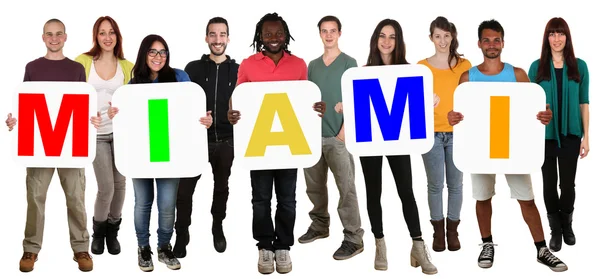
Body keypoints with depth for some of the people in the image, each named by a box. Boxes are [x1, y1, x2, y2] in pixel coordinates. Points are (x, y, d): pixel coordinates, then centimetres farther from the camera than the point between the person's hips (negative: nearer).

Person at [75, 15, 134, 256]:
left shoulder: (127, 66, 4)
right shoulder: (83, 62, 0)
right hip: (96, 133, -2)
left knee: (119, 184, 7)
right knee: (106, 187, -6)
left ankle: (112, 231, 28)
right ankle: (98, 232, 20)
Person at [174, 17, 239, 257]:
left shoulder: (238, 71, 2)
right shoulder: (193, 68, 0)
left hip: (226, 141, 1)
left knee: (221, 187, 16)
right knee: (184, 190, -3)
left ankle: (218, 228, 35)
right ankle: (182, 234, 12)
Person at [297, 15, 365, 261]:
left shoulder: (349, 63, 0)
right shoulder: (313, 65, 14)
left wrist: (344, 131, -13)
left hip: (337, 136, -5)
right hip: (313, 135, 5)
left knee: (346, 188, -7)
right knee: (314, 186, 12)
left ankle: (354, 238, -4)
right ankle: (319, 226, 29)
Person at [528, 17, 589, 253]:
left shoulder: (579, 66, 1)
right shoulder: (537, 67, 0)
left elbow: (584, 103, 3)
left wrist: (586, 136, -1)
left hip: (570, 134, 0)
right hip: (545, 134, 0)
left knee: (568, 183, 8)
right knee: (549, 183, 7)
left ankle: (567, 225, 31)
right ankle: (555, 229, 22)